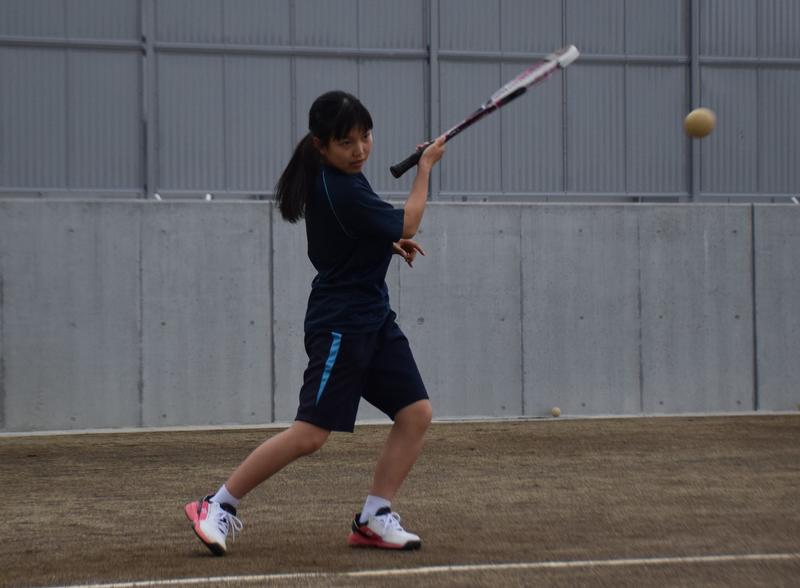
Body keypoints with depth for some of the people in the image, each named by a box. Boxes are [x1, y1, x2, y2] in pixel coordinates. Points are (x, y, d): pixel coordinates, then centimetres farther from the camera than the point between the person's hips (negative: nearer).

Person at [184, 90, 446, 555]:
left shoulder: (338, 177, 6)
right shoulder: (342, 193, -23)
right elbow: (407, 225, -10)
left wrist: (389, 242, 10)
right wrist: (426, 166, 1)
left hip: (374, 318, 10)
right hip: (340, 322, -10)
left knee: (417, 412, 2)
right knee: (311, 433, -10)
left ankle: (375, 519, 8)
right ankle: (218, 506, 1)